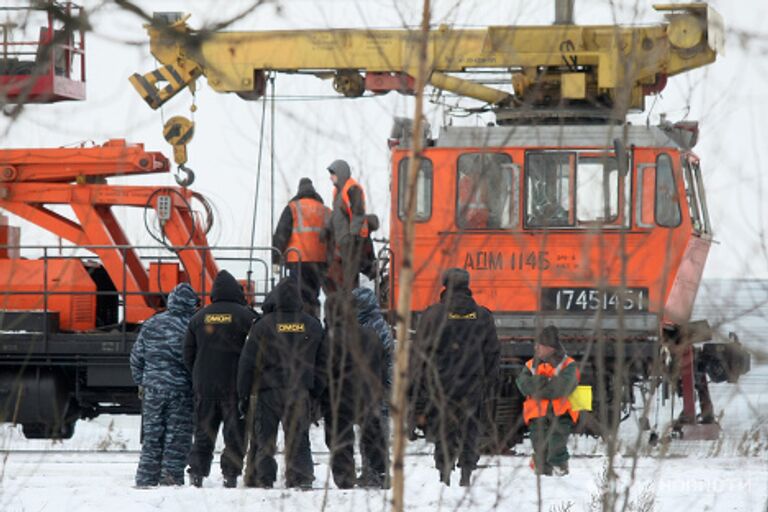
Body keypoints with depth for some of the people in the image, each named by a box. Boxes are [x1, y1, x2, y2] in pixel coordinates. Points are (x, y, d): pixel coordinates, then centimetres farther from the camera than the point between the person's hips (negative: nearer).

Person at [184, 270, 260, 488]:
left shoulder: (199, 317, 7)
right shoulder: (244, 315, -7)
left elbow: (188, 354, 11)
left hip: (204, 386, 4)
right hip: (234, 385, -4)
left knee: (203, 431, 11)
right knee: (235, 431, 2)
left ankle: (197, 472, 6)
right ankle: (231, 473, -3)